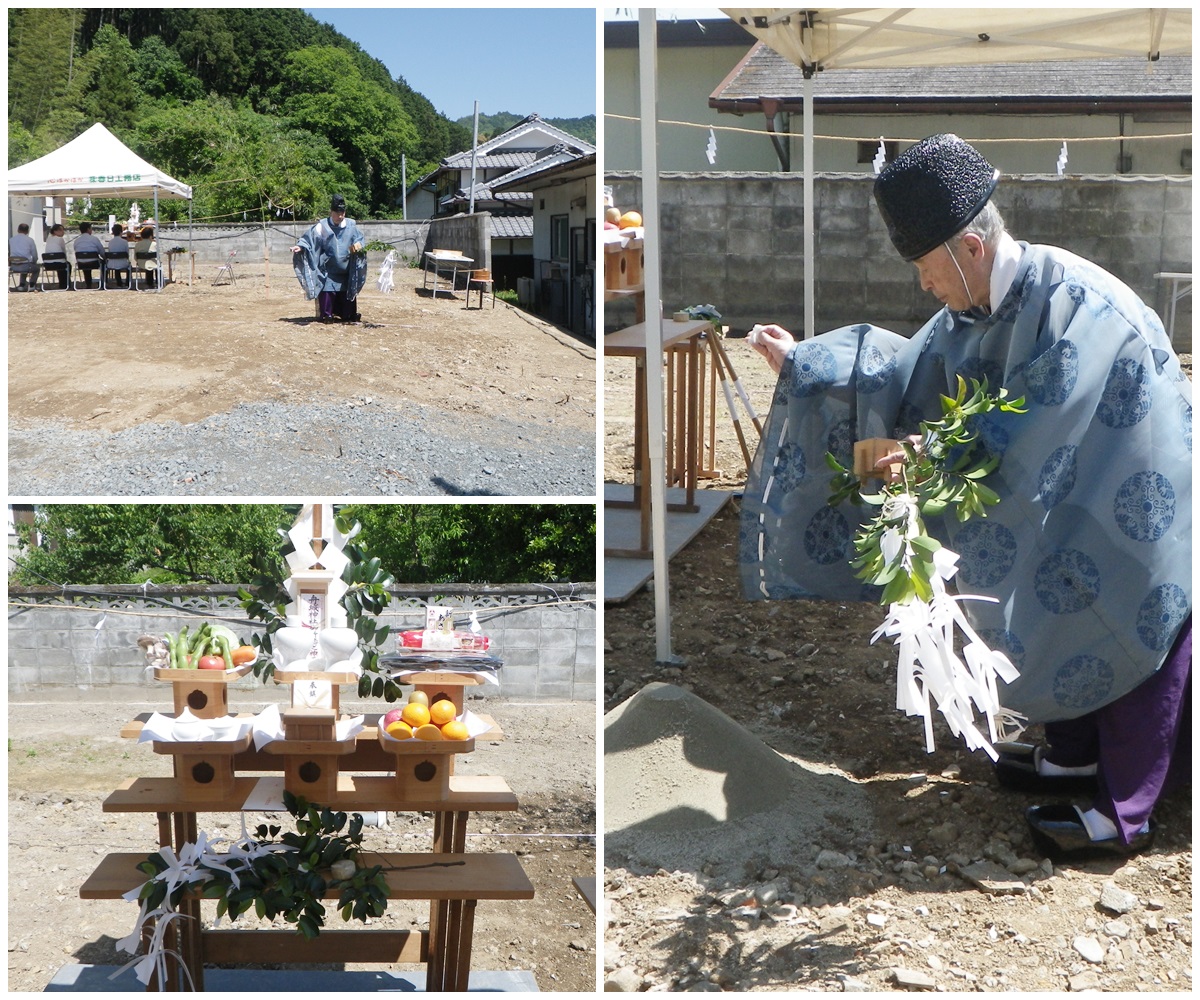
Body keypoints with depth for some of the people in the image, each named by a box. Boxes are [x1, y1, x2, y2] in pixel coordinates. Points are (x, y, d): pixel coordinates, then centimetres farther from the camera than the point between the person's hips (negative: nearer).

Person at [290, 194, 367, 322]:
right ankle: (327, 315, -2)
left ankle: (348, 316, 15)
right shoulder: (322, 227, -5)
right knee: (327, 291, -11)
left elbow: (360, 239, 8)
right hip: (328, 269, -3)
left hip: (346, 269, 3)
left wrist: (358, 245, -15)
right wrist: (300, 246, -24)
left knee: (347, 291, 5)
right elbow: (309, 239, -6)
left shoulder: (351, 226, 4)